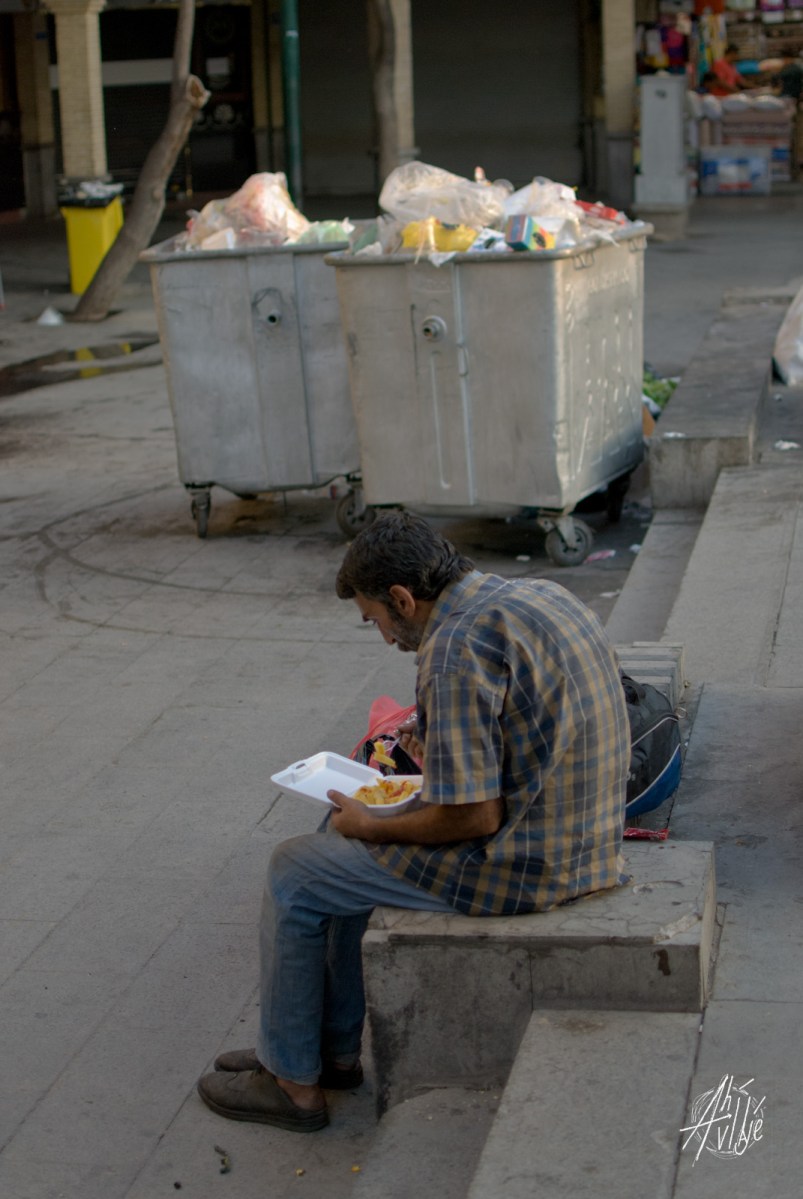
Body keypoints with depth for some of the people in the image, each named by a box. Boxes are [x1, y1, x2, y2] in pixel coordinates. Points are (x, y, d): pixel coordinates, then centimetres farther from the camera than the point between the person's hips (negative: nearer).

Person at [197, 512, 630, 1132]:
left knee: (295, 873, 7)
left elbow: (474, 818, -24)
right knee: (346, 847, 25)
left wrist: (373, 828, -7)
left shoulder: (455, 650, -23)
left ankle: (293, 1082, 19)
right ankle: (336, 1048, 33)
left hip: (520, 863, -10)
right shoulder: (541, 593, 6)